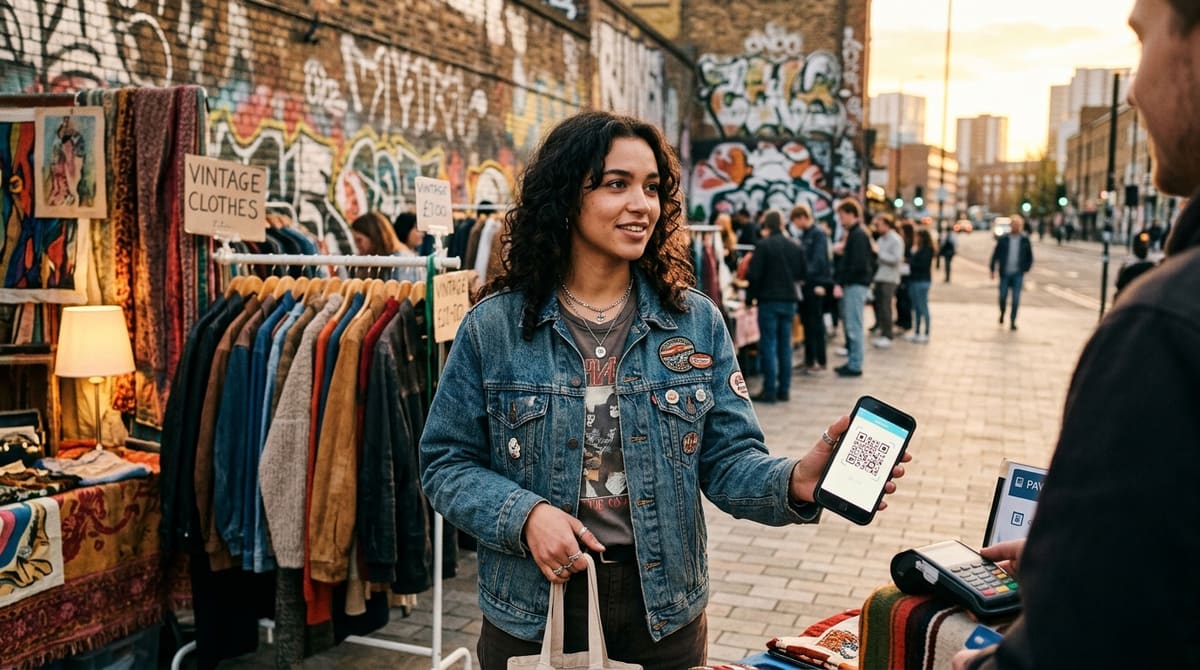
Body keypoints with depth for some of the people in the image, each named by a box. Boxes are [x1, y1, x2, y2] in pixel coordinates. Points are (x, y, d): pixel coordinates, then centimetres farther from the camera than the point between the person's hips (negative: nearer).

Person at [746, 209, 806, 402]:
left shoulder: (763, 245, -11)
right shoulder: (795, 246, 5)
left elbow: (754, 275, -13)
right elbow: (801, 274, 12)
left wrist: (750, 297, -2)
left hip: (768, 300, -5)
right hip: (789, 300, 5)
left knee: (768, 345, -1)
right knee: (785, 346, 10)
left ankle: (770, 390, -2)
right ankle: (784, 389, 13)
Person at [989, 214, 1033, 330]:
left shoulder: (1025, 241, 3)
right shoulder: (1003, 240, 1)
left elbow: (1030, 258, 12)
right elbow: (995, 255, 3)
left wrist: (1025, 269, 3)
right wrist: (992, 270, 0)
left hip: (1017, 274, 0)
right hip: (1005, 274, 0)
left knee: (1016, 299, -6)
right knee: (1003, 297, 4)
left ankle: (1012, 322, 1)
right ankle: (1002, 313, 34)